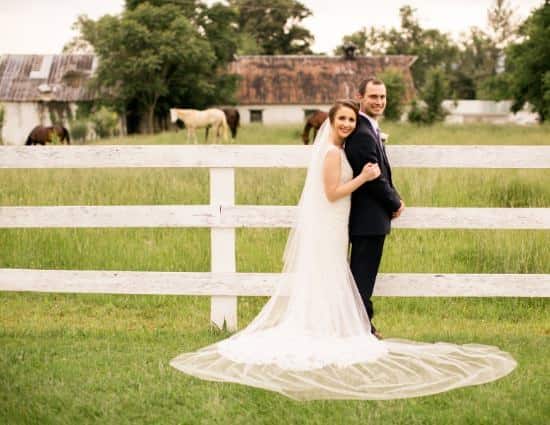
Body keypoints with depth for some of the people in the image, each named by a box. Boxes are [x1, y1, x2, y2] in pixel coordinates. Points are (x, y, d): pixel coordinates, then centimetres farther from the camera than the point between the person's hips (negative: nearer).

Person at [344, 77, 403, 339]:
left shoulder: (368, 129, 14)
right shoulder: (363, 133, -20)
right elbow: (374, 178, -21)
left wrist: (393, 200, 6)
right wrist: (395, 204, -7)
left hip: (367, 216, 11)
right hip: (369, 217, -11)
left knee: (363, 271, 17)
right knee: (363, 272, -1)